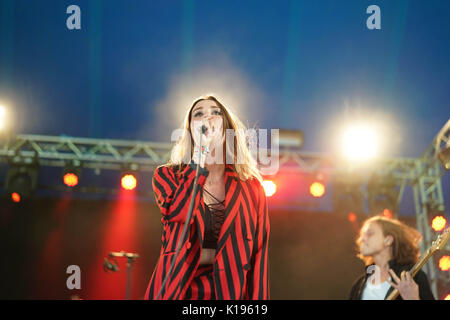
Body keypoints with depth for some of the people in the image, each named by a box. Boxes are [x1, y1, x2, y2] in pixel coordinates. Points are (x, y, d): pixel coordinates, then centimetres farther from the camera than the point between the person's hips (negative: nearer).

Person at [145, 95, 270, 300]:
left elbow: (259, 253, 6)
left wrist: (258, 298, -3)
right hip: (178, 289, -1)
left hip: (228, 291, 1)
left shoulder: (250, 187, 9)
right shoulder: (167, 175, 7)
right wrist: (201, 149, -10)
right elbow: (179, 213, -14)